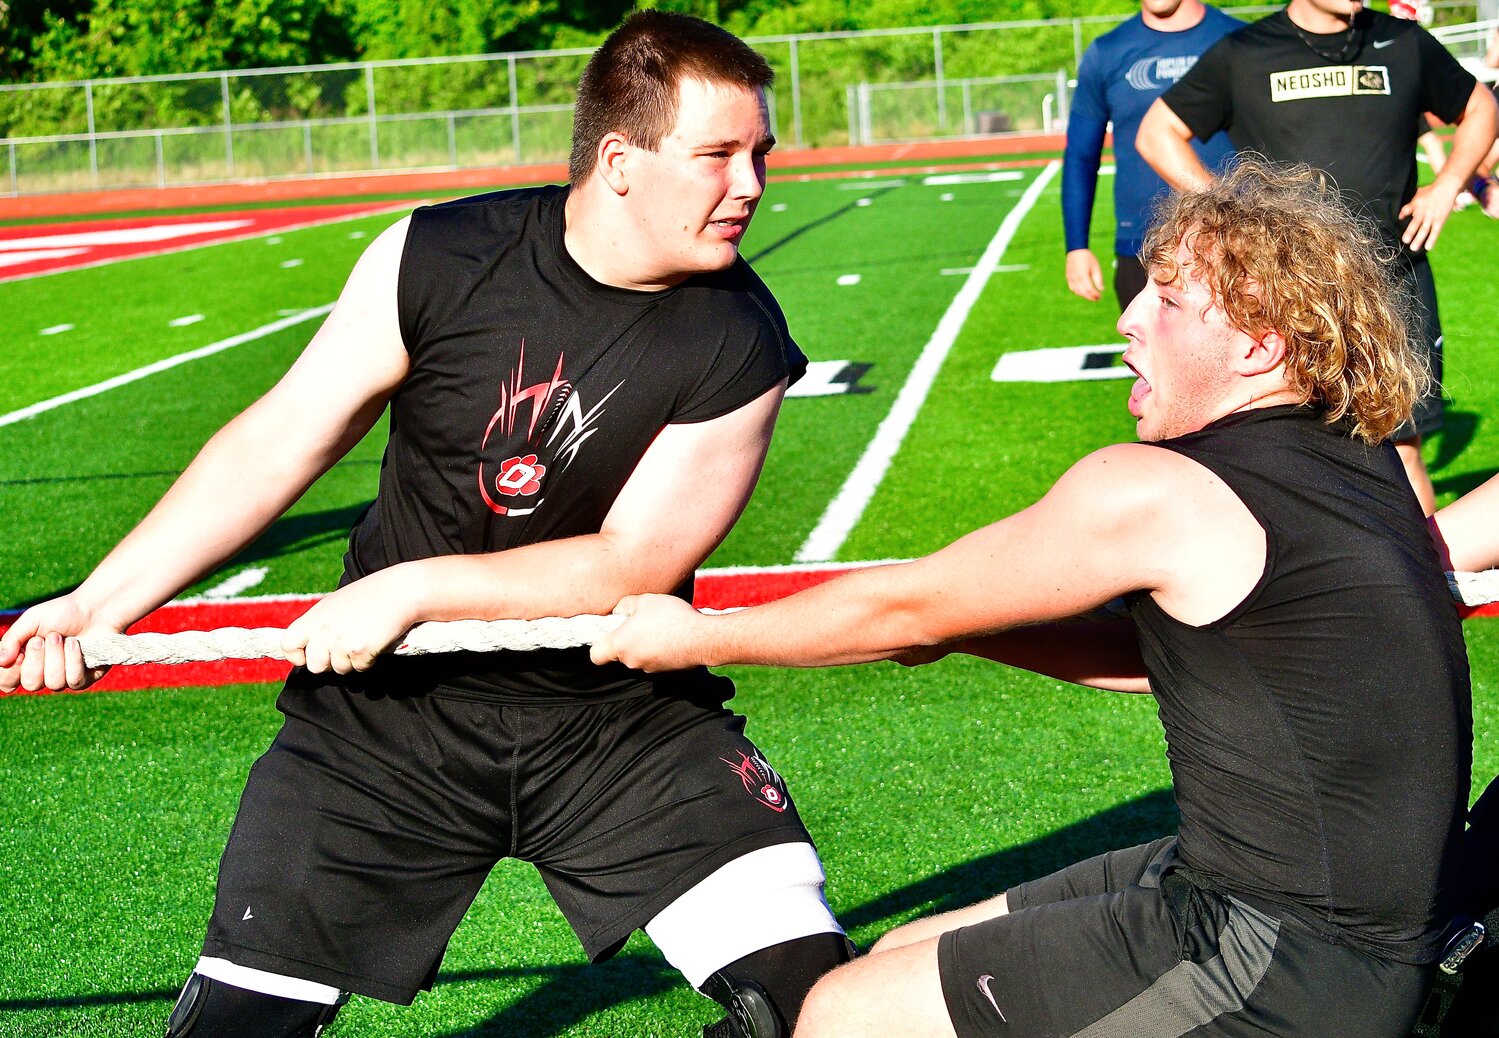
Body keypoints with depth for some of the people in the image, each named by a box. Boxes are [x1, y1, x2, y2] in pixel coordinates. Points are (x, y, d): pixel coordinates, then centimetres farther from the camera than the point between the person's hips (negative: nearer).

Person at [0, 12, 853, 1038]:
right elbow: (276, 447, -4)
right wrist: (100, 602, -7)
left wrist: (412, 589, -20)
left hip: (623, 717, 0)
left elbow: (632, 565, -15)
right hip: (387, 701, 0)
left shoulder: (740, 345, -14)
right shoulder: (436, 261, -12)